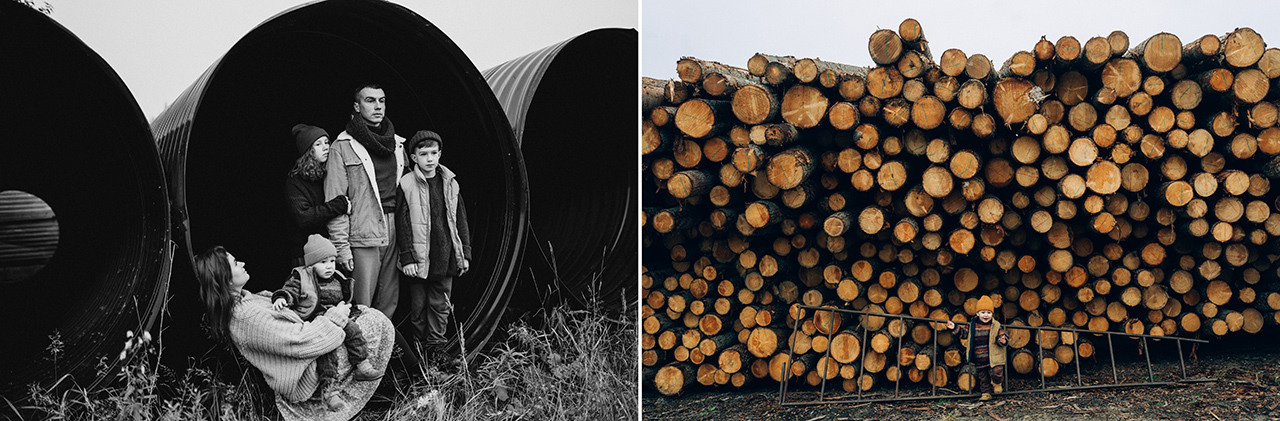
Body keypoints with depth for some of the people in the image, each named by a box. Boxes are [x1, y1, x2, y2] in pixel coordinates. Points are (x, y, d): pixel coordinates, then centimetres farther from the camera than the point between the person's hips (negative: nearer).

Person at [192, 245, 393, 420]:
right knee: (379, 323, -7)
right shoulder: (249, 318, -29)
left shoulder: (240, 302, 3)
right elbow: (299, 341, -28)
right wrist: (332, 318, -16)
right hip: (307, 380, -10)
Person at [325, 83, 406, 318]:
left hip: (395, 234, 5)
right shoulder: (343, 146, -1)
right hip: (364, 236, -5)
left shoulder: (397, 144, 16)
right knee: (362, 308, -5)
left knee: (389, 304, 7)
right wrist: (341, 245, -11)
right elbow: (334, 200, -5)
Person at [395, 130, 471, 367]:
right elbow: (403, 223, -6)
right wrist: (407, 258, -11)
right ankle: (420, 345, 18)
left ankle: (436, 345, 18)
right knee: (418, 305, 6)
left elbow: (460, 220, 12)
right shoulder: (407, 185, -4)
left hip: (446, 257, 3)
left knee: (440, 304, 9)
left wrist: (465, 254, 9)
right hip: (420, 258, -3)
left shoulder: (450, 183, 8)